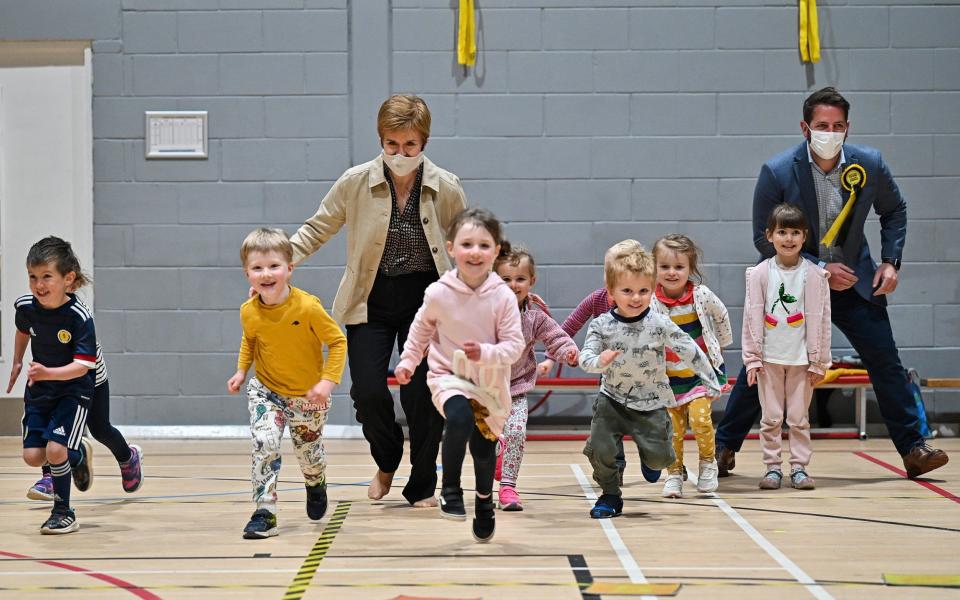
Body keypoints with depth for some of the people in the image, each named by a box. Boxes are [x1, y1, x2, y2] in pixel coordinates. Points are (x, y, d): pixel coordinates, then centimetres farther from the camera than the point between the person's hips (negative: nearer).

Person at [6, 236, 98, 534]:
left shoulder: (79, 318, -25)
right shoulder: (26, 306, -11)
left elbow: (82, 366, -27)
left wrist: (49, 373, -40)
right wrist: (17, 363, 20)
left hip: (73, 390, -5)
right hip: (38, 390, 5)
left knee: (55, 450, -19)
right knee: (33, 456, -3)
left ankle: (64, 512, 1)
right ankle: (79, 455, 28)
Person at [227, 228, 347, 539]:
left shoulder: (308, 307, -27)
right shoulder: (249, 312, -14)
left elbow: (338, 341, -17)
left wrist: (328, 380, -25)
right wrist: (241, 369, -2)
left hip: (308, 396, -1)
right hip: (266, 391, 1)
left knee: (309, 452, 16)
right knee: (264, 444, -21)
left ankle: (316, 485, 52)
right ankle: (264, 514, -14)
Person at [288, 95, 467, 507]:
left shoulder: (446, 188, -7)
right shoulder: (356, 182, -9)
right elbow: (317, 229, 2)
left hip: (426, 300, 0)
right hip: (372, 302, 0)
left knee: (422, 395, -3)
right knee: (368, 392, -9)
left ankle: (422, 486, 17)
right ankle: (387, 463, 23)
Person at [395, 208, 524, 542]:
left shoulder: (503, 296, -16)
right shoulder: (439, 293, -14)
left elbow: (514, 345, -14)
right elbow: (421, 328, 7)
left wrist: (485, 353, -30)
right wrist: (408, 361, 6)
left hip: (491, 383, 1)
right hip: (448, 376, -1)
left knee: (484, 447, 12)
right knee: (460, 417, -32)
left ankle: (484, 502, 44)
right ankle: (450, 489, -14)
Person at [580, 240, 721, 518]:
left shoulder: (660, 324, -12)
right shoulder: (601, 325, -10)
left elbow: (689, 351, -7)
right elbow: (585, 358, -13)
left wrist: (711, 382, -6)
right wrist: (599, 361, -36)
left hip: (650, 403, 0)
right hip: (612, 401, 1)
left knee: (659, 459, -4)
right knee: (598, 449, -14)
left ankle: (649, 446, 33)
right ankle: (610, 495, 10)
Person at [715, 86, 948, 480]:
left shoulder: (869, 164, -8)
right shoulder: (777, 172, -17)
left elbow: (894, 211, 11)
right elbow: (763, 237, -13)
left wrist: (890, 261, -3)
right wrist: (820, 268, -18)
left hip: (852, 281, 2)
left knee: (886, 361, -3)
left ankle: (913, 448, 5)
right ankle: (724, 447, 13)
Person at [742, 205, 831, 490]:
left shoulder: (814, 275, -2)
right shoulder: (760, 274, -1)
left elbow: (820, 319, 1)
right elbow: (752, 317, 1)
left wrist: (819, 361, 0)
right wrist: (752, 358, -2)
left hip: (801, 358, 0)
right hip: (769, 358, 0)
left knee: (799, 418, 5)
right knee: (770, 417, 5)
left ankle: (799, 467, 12)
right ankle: (772, 467, 12)